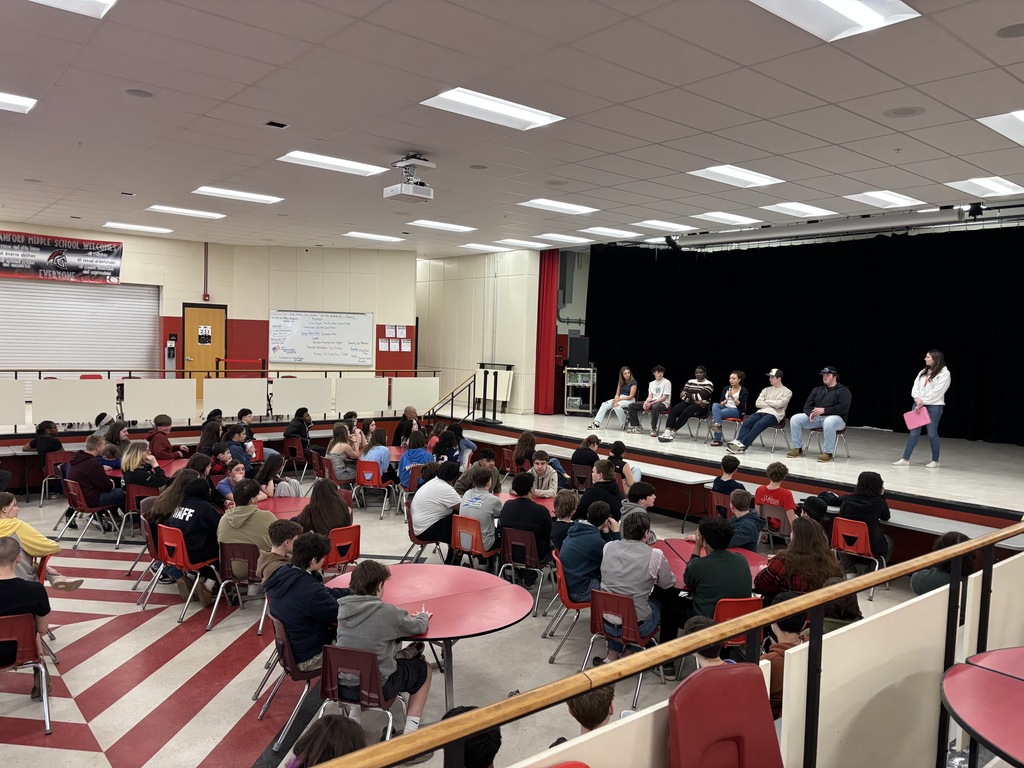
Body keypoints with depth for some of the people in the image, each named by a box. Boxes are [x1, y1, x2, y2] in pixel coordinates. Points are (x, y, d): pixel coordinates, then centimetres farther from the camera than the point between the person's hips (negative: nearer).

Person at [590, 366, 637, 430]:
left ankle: (624, 424, -21)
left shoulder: (633, 382, -7)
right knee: (604, 404, -17)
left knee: (616, 405, -37)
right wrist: (616, 399, -12)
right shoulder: (621, 382, 13)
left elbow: (631, 396, -12)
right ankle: (596, 423, -25)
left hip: (630, 400, -6)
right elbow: (617, 394, 12)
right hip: (620, 399, 6)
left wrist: (619, 399, -16)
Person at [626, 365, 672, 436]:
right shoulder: (651, 383, 18)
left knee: (655, 407, -45)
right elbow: (650, 396, 11)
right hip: (651, 402, 7)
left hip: (663, 403, -7)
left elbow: (664, 398, -11)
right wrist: (646, 402, -13)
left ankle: (654, 429, -33)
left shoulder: (667, 382, -3)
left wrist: (651, 403, -19)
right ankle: (636, 427, -2)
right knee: (631, 406, -4)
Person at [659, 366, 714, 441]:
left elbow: (700, 396, -13)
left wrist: (687, 394, -4)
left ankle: (673, 432, -33)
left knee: (685, 412, -34)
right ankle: (667, 431, -41)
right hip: (687, 403, 5)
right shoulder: (690, 382, 16)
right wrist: (694, 400, -12)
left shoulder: (709, 384, 1)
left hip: (701, 407, -5)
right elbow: (682, 395, 4)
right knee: (673, 411, -25)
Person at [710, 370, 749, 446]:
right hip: (725, 408, 5)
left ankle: (717, 439, -33)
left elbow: (741, 406, -8)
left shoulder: (743, 390, 2)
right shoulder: (726, 388, 17)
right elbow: (720, 401, 12)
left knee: (715, 413, -30)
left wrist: (732, 397, -19)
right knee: (715, 405, -29)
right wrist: (723, 403, -12)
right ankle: (717, 424, -48)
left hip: (737, 411, -5)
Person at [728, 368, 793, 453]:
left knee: (759, 424, -34)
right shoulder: (766, 390, 23)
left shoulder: (787, 392, 9)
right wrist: (772, 405, 0)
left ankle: (743, 445, -46)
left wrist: (766, 401, 6)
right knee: (747, 422, -26)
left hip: (774, 415, -5)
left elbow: (779, 404, -8)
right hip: (761, 412, 5)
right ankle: (738, 442, -41)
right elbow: (758, 403, 10)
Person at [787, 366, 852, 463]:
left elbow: (844, 407, -12)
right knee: (795, 419, -12)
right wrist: (810, 413, -11)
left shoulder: (843, 390, 3)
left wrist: (824, 410, -21)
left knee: (829, 422, -42)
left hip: (835, 417, -6)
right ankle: (797, 449, -8)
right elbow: (807, 406, 15)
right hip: (815, 418, 6)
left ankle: (827, 453, -36)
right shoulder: (817, 390, 21)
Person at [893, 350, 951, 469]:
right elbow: (915, 386, 8)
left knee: (932, 433, 1)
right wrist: (917, 398, -10)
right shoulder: (923, 371, 14)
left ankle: (935, 461, 15)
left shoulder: (944, 373, -6)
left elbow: (937, 392, -13)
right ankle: (905, 459, 6)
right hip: (919, 404, 6)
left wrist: (923, 402, -14)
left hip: (934, 406, -6)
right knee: (914, 432, 5)